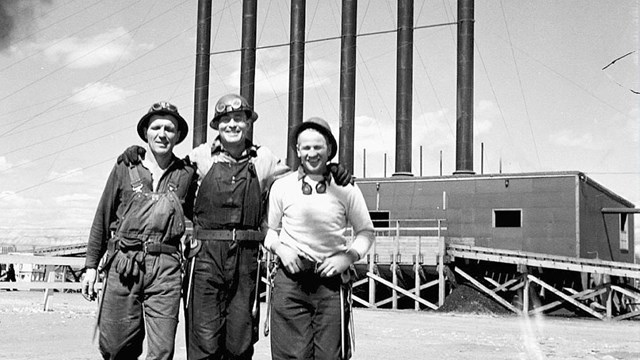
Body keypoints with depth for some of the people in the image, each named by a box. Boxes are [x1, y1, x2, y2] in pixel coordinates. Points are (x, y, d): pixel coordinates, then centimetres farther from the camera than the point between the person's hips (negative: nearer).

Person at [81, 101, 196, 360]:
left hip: (166, 266, 0)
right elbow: (102, 219, 13)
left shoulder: (186, 174, 9)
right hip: (123, 264, 1)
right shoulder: (125, 169, 10)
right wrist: (91, 266, 9)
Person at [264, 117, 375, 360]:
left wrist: (348, 256, -4)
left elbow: (366, 231, 13)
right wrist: (279, 248, -4)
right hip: (291, 277, 0)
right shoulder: (281, 187, 8)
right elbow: (269, 230, 17)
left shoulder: (346, 189, 6)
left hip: (332, 278, 0)